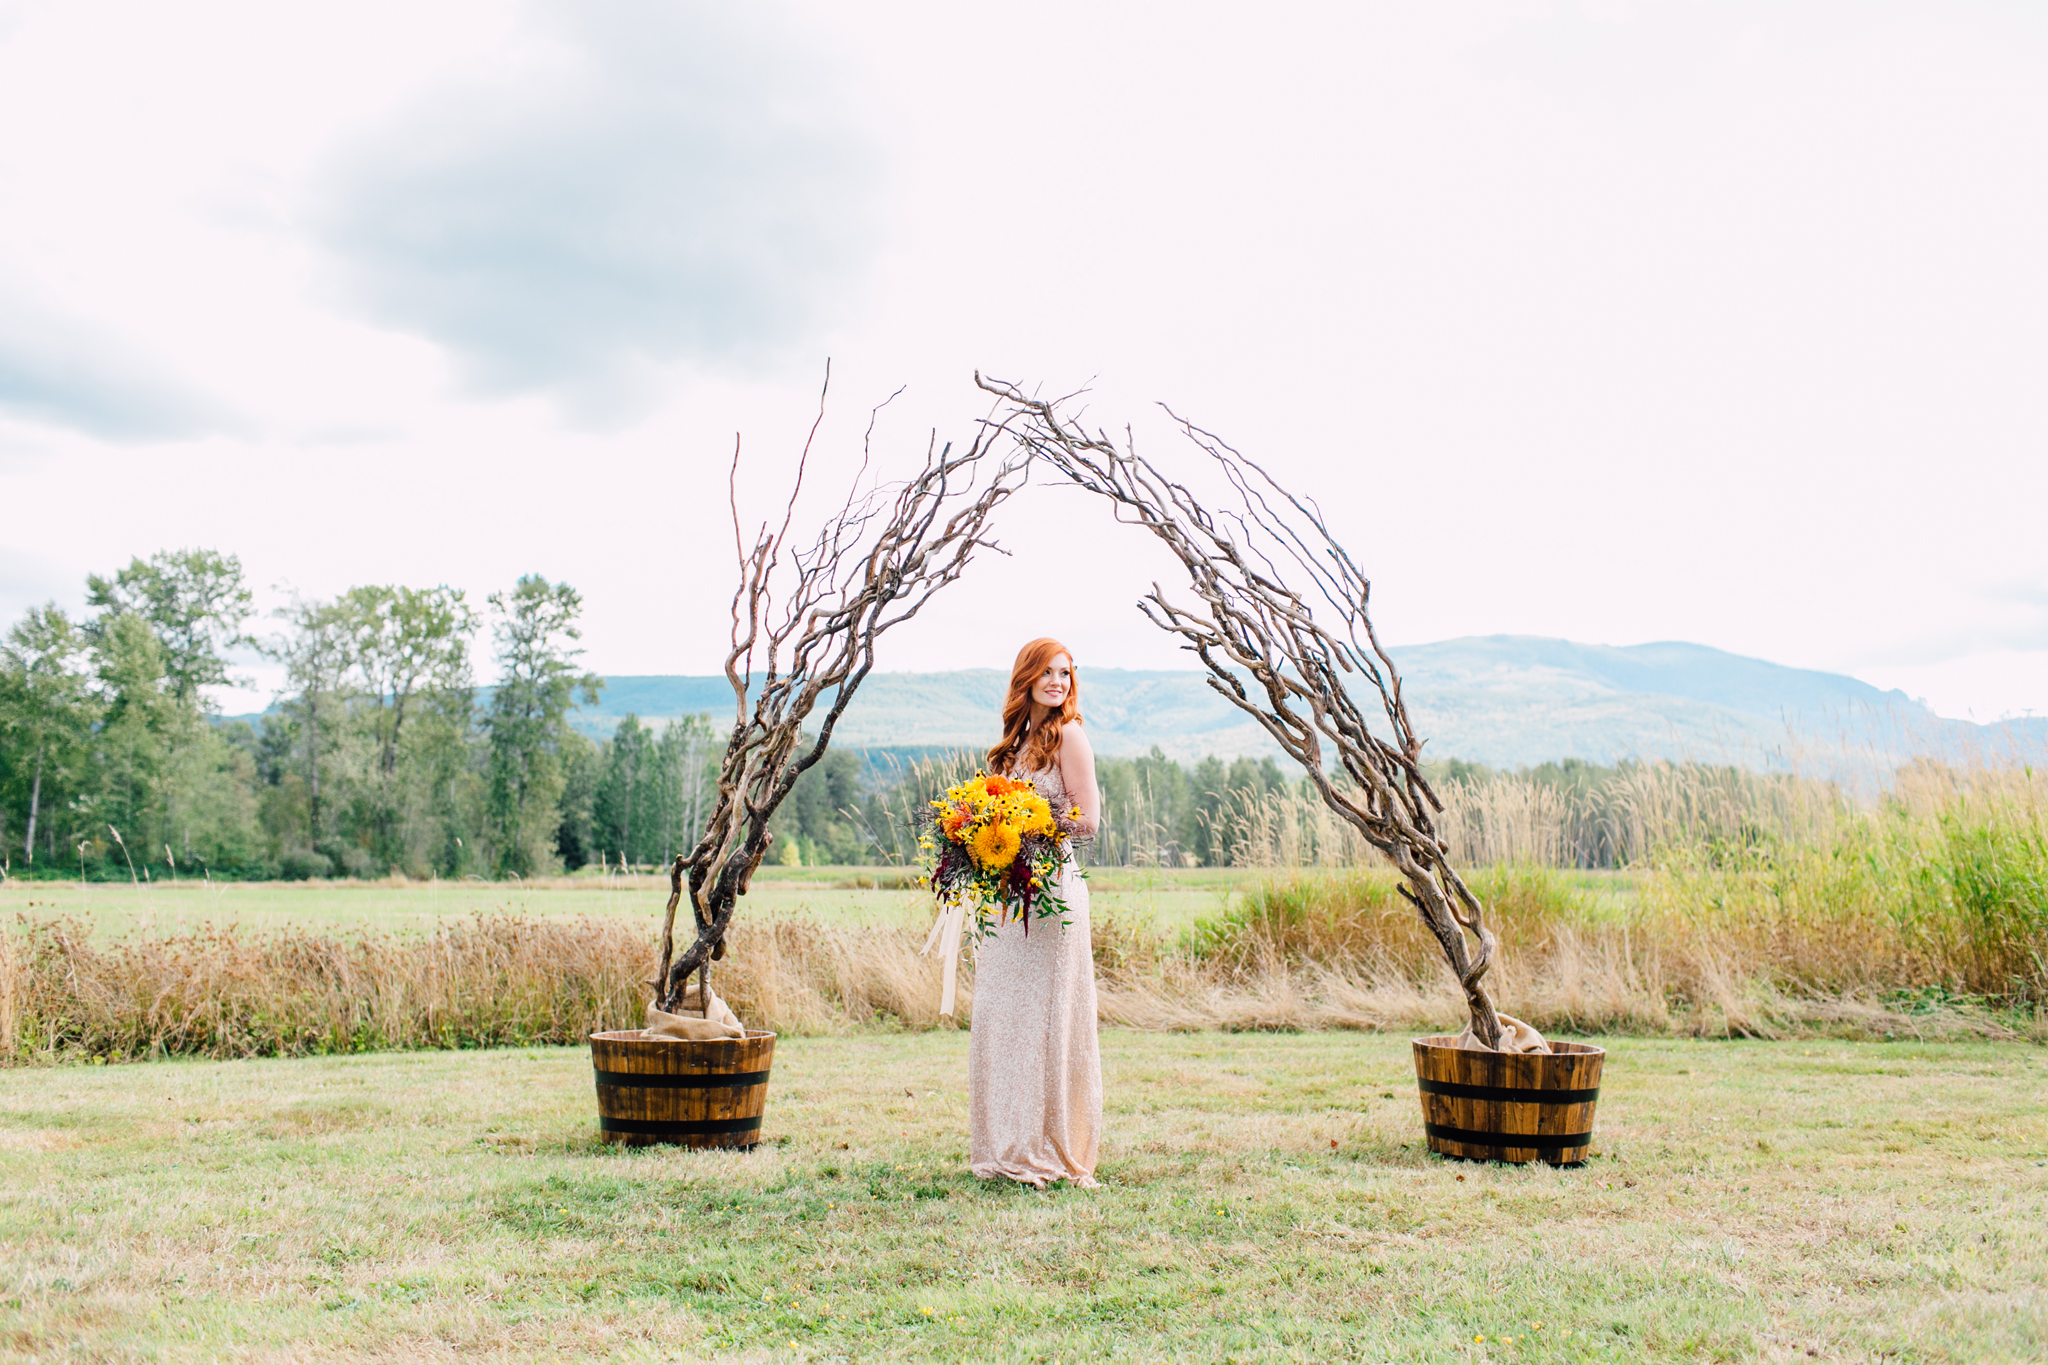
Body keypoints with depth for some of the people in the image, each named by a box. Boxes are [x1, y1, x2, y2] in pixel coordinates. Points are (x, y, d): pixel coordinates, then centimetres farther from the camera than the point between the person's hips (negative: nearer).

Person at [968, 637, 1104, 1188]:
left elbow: (1087, 817, -11)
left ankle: (1055, 1152, 6)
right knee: (998, 1015, 8)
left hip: (1051, 889, -7)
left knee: (1045, 1016, -3)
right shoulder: (1019, 738, 17)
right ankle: (1009, 1146, 17)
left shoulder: (1068, 734, -5)